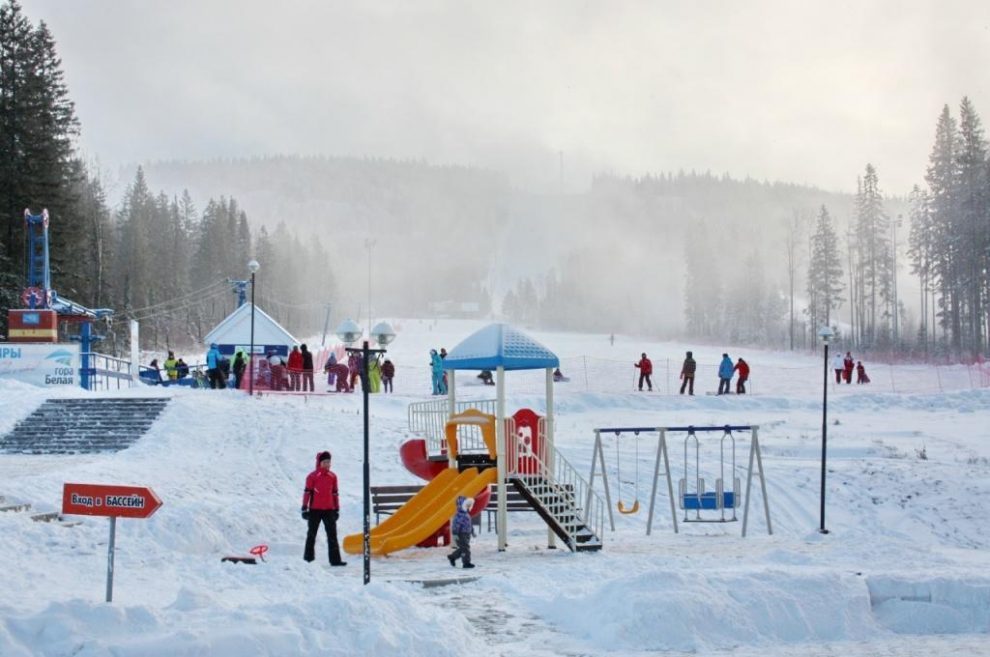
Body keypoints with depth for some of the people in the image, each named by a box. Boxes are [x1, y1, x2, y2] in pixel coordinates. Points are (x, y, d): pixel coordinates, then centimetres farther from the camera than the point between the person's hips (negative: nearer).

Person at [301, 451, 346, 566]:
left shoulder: (332, 476, 8)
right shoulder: (312, 476, -4)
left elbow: (335, 493, 14)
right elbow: (307, 492, -4)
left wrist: (337, 509, 14)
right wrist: (305, 508, -6)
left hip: (329, 510, 3)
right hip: (315, 510, -3)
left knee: (332, 535, -2)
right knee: (311, 535, 8)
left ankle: (335, 560, -4)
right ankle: (308, 558, 15)